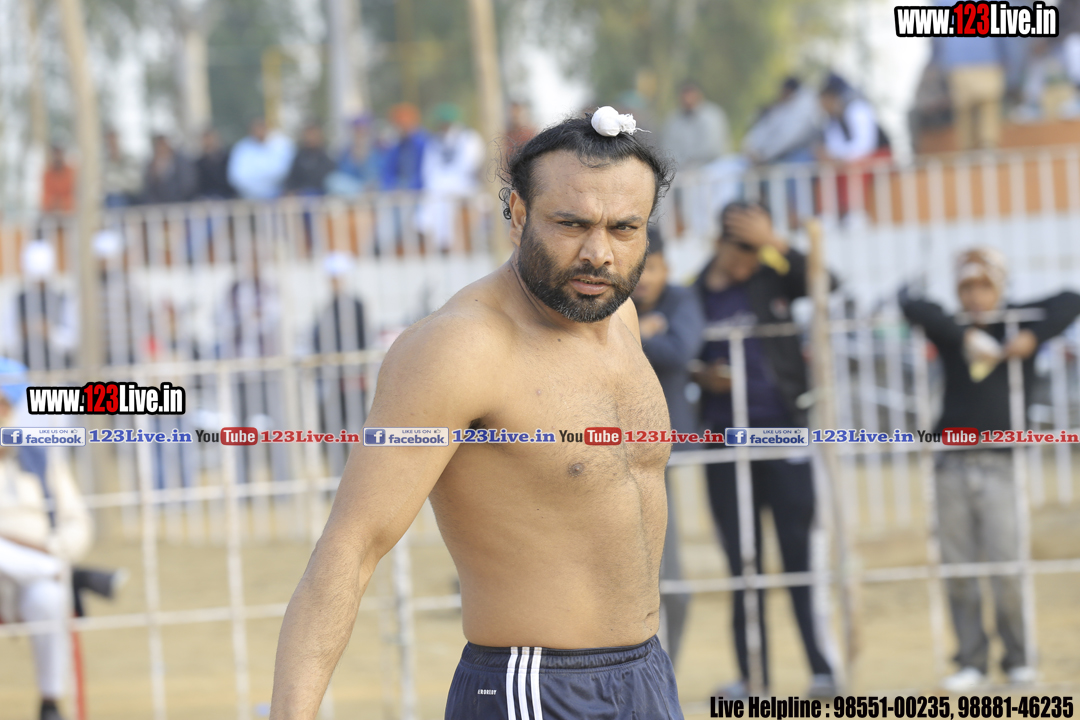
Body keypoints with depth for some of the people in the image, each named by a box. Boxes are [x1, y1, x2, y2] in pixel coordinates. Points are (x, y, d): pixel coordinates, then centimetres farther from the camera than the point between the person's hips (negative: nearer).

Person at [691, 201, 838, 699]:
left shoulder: (772, 279, 3)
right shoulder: (695, 296, 5)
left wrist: (773, 242, -21)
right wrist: (701, 376, -9)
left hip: (782, 430, -2)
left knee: (800, 551, -4)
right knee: (742, 562, 6)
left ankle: (822, 669, -3)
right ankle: (752, 675, 13)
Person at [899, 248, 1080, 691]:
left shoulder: (1014, 323, 7)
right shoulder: (952, 333, 8)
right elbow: (913, 308, -8)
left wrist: (1032, 338, -13)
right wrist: (963, 337, -16)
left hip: (1000, 466, -2)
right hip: (953, 466, 2)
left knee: (1007, 567, -7)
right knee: (958, 569, 2)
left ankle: (1018, 659, 7)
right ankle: (971, 661, 9)